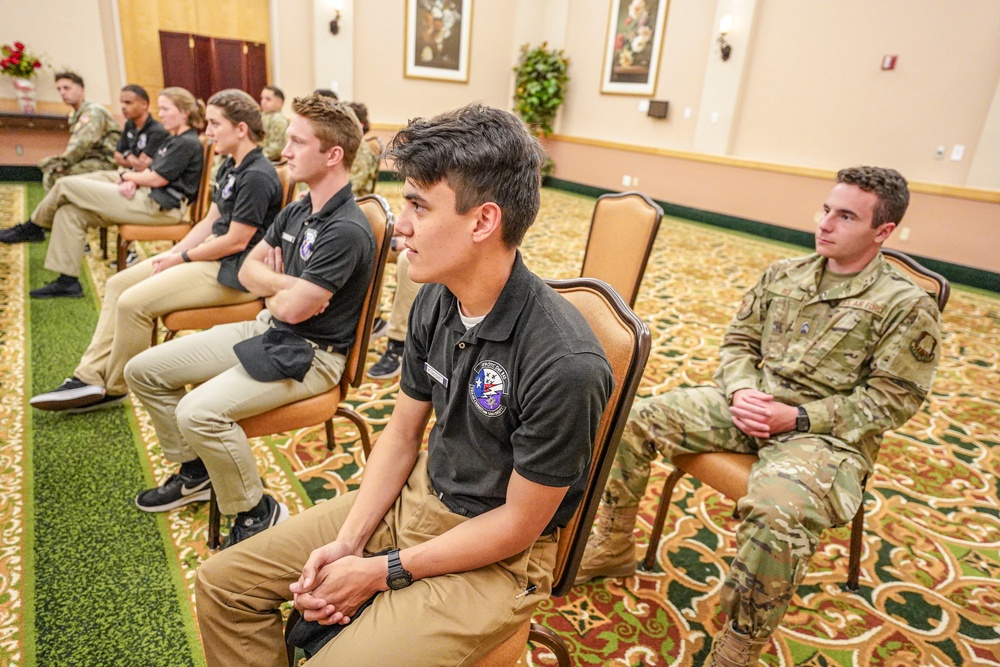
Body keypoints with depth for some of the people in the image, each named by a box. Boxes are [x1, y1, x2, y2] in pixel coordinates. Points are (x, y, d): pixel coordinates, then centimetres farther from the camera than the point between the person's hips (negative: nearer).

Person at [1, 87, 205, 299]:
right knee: (70, 212, 2)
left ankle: (32, 228, 18)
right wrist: (132, 183, -3)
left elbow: (156, 179, -15)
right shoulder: (172, 141, 22)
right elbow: (149, 171, 18)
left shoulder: (188, 143, -10)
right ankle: (68, 281, 4)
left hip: (160, 208, -10)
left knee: (66, 185, -7)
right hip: (147, 198, 10)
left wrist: (126, 176, 2)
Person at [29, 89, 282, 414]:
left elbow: (236, 241, -21)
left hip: (233, 272, -11)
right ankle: (90, 377, 10)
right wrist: (173, 253, 3)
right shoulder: (230, 166, 13)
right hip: (212, 254, 11)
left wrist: (182, 258, -9)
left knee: (133, 302, -17)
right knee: (119, 283, 8)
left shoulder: (257, 176, -20)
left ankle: (113, 388, 6)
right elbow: (211, 222, 15)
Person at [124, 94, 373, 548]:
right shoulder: (295, 212, 7)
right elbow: (249, 269, 11)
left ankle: (258, 513, -5)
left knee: (200, 411, -29)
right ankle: (195, 473, 26)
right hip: (267, 330, 10)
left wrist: (272, 288, -1)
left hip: (310, 354, -9)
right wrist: (287, 283, -9)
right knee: (143, 371, 10)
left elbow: (293, 308, -24)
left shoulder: (347, 230, -23)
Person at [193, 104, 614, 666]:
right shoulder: (434, 302, -7)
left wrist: (381, 573, -13)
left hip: (496, 556, -6)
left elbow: (520, 523, -19)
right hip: (415, 496, 6)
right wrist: (347, 542, -7)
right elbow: (403, 433, 3)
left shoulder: (565, 364, -30)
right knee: (222, 583, 6)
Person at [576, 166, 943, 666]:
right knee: (636, 418, -9)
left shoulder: (906, 306, -7)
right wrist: (742, 391, -10)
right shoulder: (783, 274, 8)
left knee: (776, 513, -37)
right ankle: (612, 549, 10)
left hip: (827, 432, -5)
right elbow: (738, 341, 11)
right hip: (752, 406, 6)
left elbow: (890, 399, -9)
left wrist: (798, 417, -19)